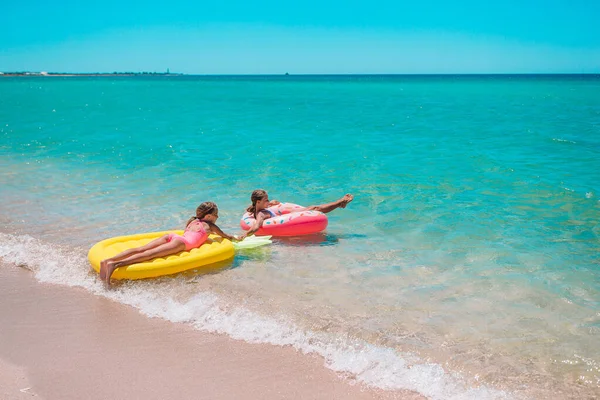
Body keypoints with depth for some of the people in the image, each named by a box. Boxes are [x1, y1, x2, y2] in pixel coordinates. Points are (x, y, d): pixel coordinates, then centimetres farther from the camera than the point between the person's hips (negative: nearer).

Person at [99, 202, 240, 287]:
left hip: (171, 236, 7)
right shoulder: (210, 226, 19)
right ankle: (115, 264, -42)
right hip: (180, 243, -7)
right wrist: (236, 238, 53)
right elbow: (226, 236, 32)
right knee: (149, 255, -24)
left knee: (140, 249, -10)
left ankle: (107, 260, -28)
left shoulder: (192, 221, 35)